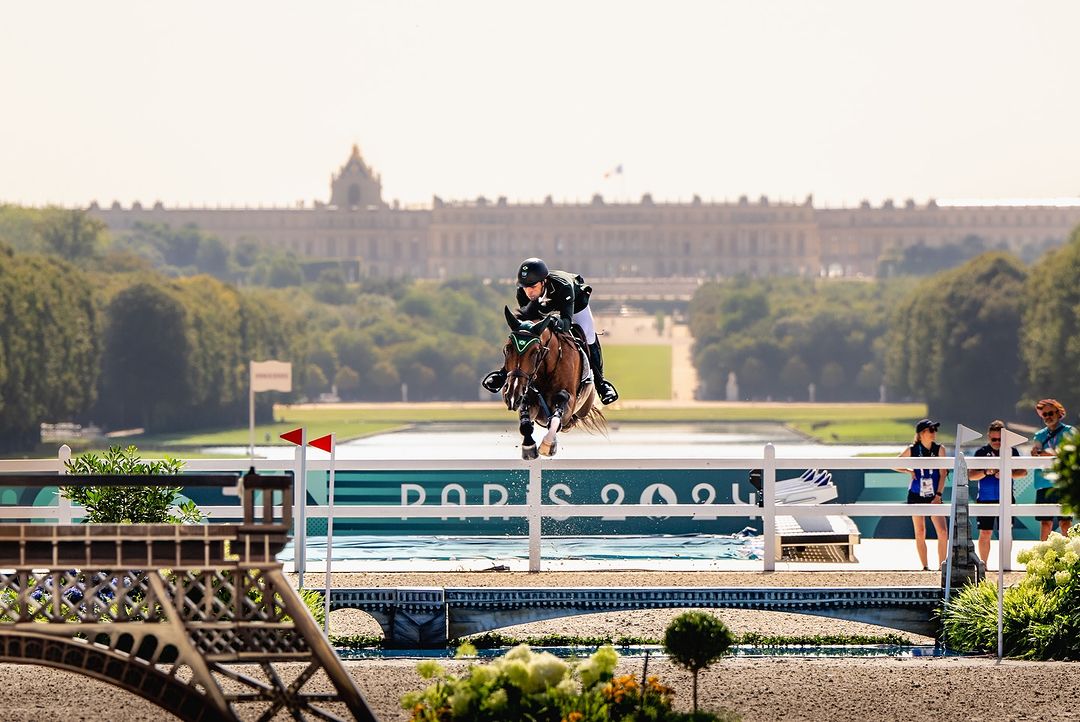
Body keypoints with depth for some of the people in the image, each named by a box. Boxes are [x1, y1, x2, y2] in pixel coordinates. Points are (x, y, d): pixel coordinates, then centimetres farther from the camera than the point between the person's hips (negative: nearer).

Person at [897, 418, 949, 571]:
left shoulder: (939, 449, -2)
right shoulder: (912, 450, -2)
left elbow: (943, 474, -5)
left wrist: (938, 495, -12)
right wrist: (909, 471, -4)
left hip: (934, 496, 0)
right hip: (916, 495, 0)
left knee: (943, 532, -11)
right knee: (920, 533, 3)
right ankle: (925, 567, 11)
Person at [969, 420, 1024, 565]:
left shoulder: (1011, 451, 5)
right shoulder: (981, 452, 4)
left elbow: (1023, 472, 0)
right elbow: (971, 475, 0)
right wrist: (986, 472, -18)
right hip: (985, 499, 0)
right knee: (985, 533, 2)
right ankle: (983, 564, 10)